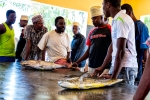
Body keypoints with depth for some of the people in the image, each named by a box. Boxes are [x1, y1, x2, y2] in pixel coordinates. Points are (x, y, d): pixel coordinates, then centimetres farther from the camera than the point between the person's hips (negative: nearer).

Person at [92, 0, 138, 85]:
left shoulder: (121, 20, -15)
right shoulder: (116, 20, 15)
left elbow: (121, 51, -20)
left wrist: (113, 77, -19)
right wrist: (102, 68, 18)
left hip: (124, 68, -9)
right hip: (118, 65, 9)